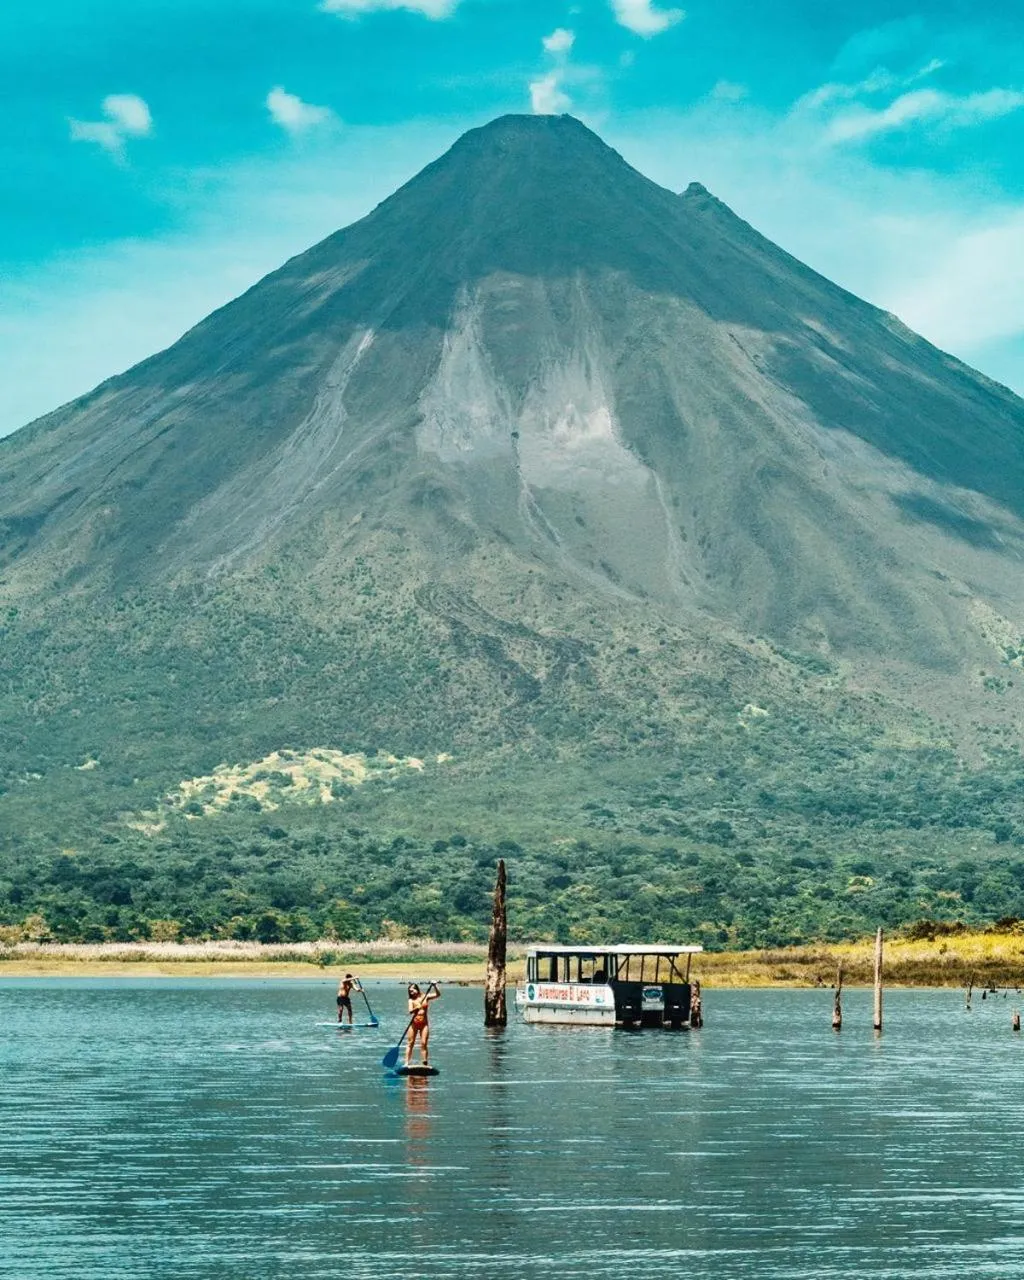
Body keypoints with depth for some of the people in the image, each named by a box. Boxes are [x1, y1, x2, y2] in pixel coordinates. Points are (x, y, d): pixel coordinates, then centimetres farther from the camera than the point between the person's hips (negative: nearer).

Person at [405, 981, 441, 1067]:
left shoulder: (425, 997, 4)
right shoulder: (411, 1000, 0)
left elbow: (438, 995, -3)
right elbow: (410, 1011, -16)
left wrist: (435, 987, -19)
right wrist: (416, 1008, -37)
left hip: (424, 1023, 0)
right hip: (414, 1023, 0)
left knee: (424, 1044, -4)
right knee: (410, 1043, 0)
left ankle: (425, 1063, -4)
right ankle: (406, 1063, 1)